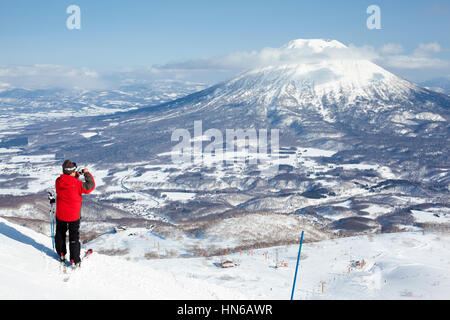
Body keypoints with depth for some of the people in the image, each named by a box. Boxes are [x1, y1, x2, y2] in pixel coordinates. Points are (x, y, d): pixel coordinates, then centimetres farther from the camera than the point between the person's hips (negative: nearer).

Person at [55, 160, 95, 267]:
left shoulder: (58, 182, -11)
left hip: (60, 214, 4)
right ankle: (75, 261, 13)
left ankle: (61, 254, 39)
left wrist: (75, 175, 0)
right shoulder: (77, 184, -26)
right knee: (74, 238, 9)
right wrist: (87, 174, -8)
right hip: (74, 215, -4)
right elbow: (90, 186, -16)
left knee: (60, 234, 25)